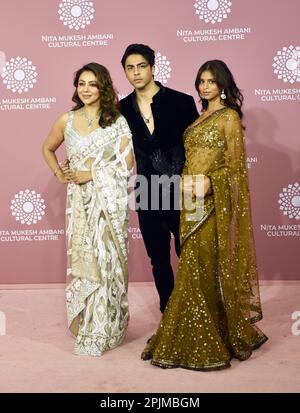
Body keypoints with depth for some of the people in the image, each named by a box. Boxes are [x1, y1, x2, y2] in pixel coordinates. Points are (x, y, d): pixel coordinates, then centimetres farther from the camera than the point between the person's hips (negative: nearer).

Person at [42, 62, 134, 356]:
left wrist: (91, 174, -9)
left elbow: (127, 163, -4)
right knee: (83, 260, 3)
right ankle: (86, 324, 19)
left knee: (108, 260, 1)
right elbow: (47, 149, 23)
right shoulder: (66, 120, 8)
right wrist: (59, 175, 8)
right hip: (80, 201, 2)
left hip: (110, 200, -2)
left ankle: (106, 327, 13)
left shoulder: (117, 121, 1)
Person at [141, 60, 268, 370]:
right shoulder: (201, 117, 18)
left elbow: (235, 165, -10)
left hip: (213, 201, -7)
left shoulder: (229, 116, -4)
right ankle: (200, 334, 20)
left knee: (206, 266, -5)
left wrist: (209, 182, -23)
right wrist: (184, 182, 5)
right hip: (192, 200, 7)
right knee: (196, 267, 9)